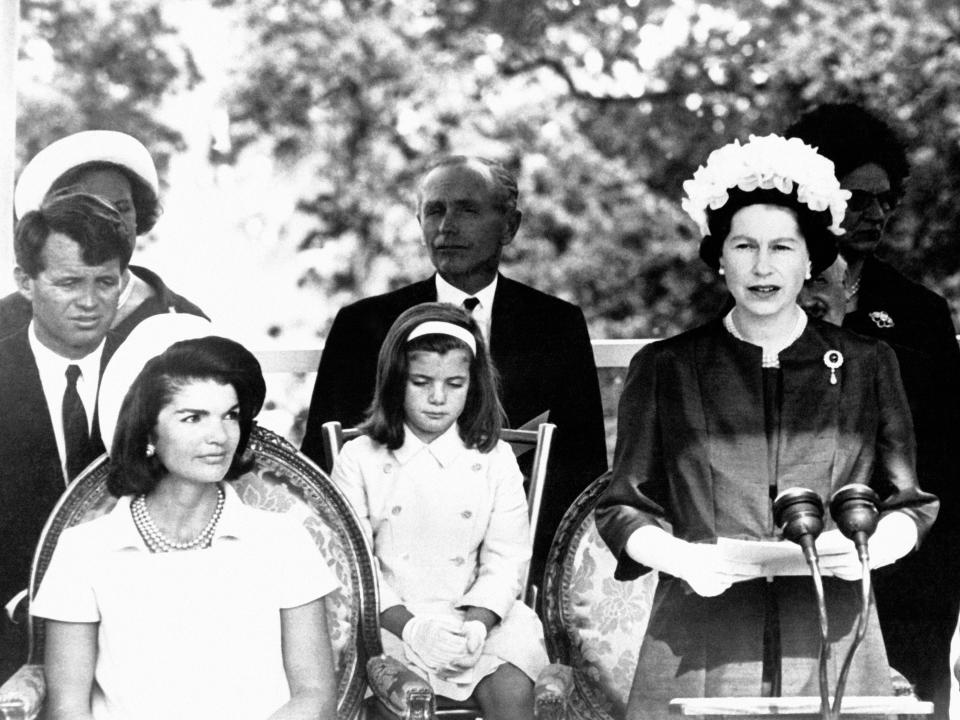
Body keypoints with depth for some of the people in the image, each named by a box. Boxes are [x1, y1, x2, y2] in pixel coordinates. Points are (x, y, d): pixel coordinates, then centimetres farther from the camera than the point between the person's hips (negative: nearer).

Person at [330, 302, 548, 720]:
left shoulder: (495, 460, 8)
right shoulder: (359, 460, 5)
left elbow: (504, 561, 4)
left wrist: (475, 624, -15)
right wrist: (409, 627, -15)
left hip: (478, 616, 1)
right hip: (390, 618, -1)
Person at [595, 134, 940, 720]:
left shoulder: (866, 366, 9)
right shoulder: (664, 369, 7)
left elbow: (910, 506, 11)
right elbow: (624, 510, 8)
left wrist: (869, 549, -10)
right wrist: (681, 558, -11)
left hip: (830, 641, 1)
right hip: (699, 644, 0)